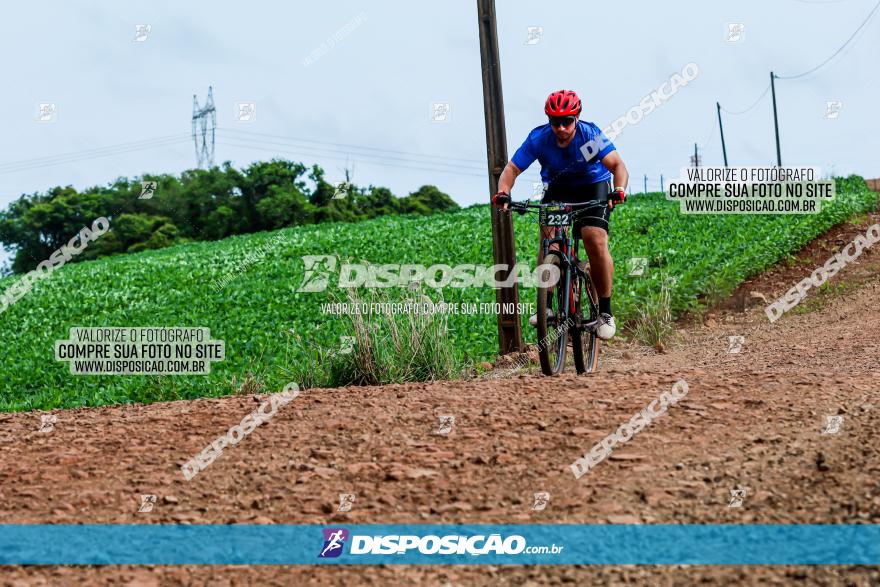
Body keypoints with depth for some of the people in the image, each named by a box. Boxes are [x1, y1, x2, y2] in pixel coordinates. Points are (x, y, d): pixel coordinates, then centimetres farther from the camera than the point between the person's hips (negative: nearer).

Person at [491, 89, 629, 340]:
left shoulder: (590, 135, -27)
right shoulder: (538, 139, -23)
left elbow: (617, 165, -33)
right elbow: (512, 169, -21)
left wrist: (618, 191, -53)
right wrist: (503, 192, -42)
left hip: (593, 188, -2)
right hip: (557, 189, 2)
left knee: (596, 241, -21)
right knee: (548, 237, -22)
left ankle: (605, 312, -11)